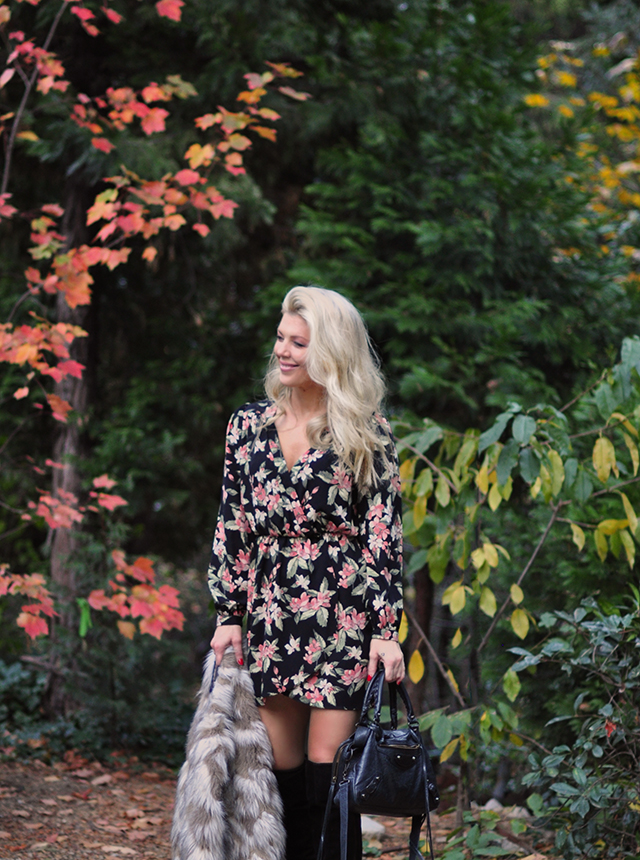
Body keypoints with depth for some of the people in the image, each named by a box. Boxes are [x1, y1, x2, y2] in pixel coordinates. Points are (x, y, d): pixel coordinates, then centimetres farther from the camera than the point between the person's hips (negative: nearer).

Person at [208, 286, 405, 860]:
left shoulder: (365, 434, -2)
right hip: (271, 617, 4)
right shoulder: (249, 425, 8)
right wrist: (228, 614, 6)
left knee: (327, 765, -4)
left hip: (342, 617, -4)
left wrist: (386, 629, -10)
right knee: (283, 766, 6)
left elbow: (384, 533, -4)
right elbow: (233, 526, 11)